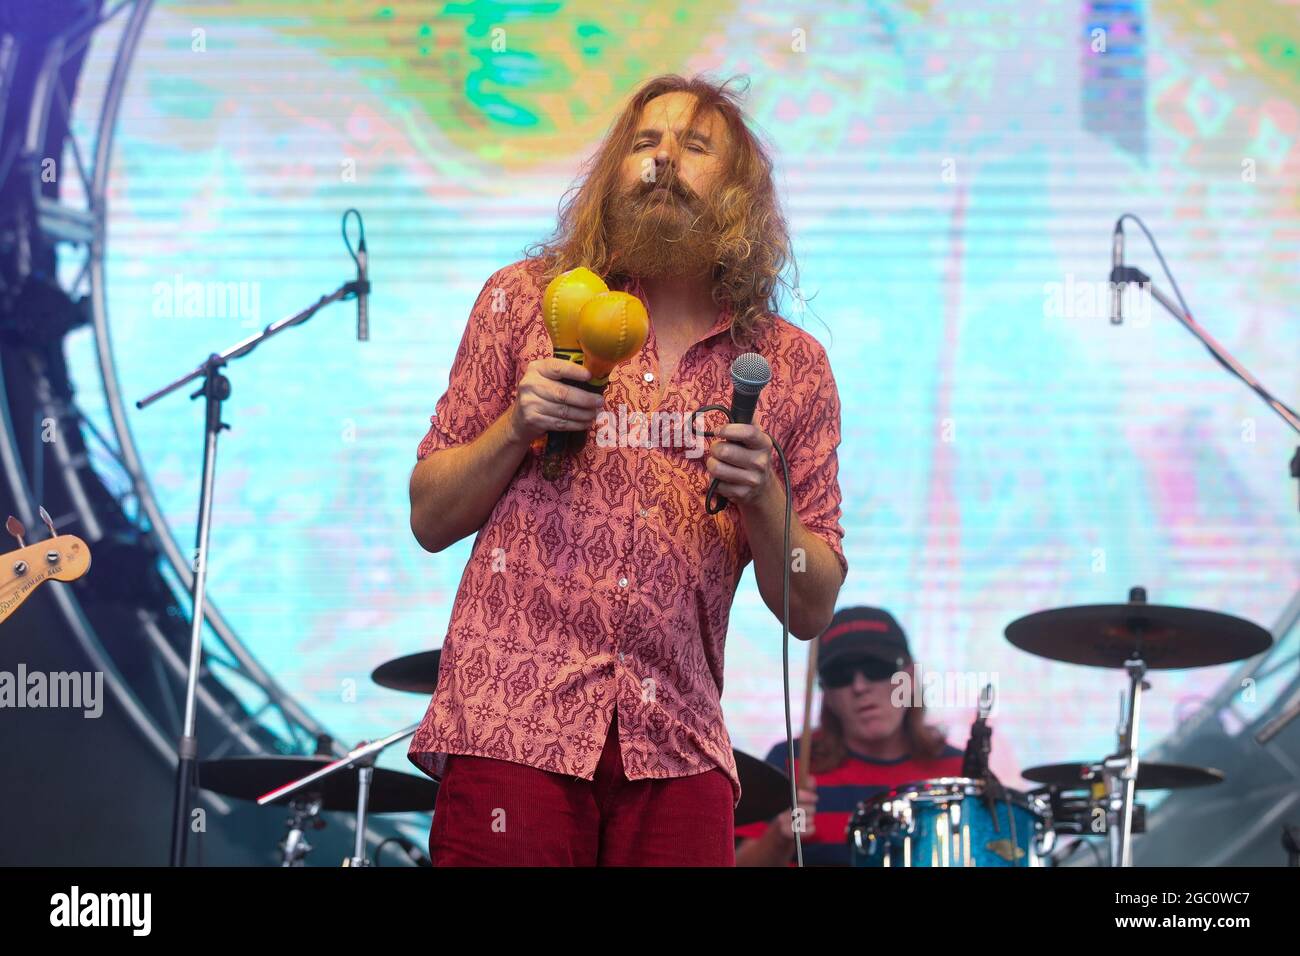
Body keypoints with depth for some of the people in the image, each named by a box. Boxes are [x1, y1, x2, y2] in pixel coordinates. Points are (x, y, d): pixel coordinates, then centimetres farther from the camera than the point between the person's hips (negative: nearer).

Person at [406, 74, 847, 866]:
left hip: (676, 754, 1)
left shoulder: (792, 369, 8)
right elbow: (430, 520, 8)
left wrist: (762, 496, -10)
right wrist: (518, 428, -9)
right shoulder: (528, 298, 7)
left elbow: (811, 609, 7)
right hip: (512, 725, -1)